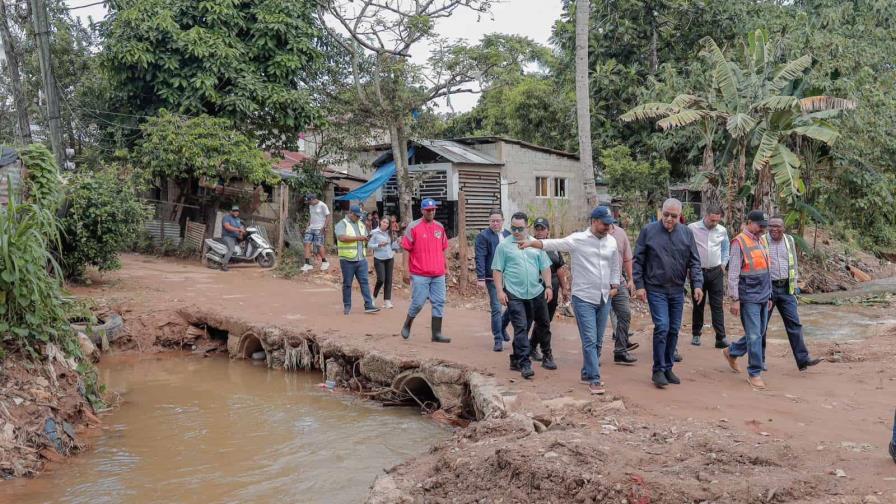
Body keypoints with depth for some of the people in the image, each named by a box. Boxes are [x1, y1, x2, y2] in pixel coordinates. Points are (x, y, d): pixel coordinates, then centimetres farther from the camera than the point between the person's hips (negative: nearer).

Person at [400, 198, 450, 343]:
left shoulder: (440, 227, 11)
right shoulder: (413, 227, -4)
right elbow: (406, 250, -3)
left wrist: (445, 268, 16)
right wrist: (407, 271, -5)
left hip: (438, 274, 5)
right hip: (419, 274, -5)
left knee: (439, 303, 2)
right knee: (418, 303, -1)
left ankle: (437, 333, 8)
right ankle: (407, 325, 24)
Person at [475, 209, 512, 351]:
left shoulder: (508, 235, 11)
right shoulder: (483, 236, -6)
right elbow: (480, 258, -11)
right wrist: (480, 278, -18)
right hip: (493, 278, -5)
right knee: (496, 309, -3)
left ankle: (502, 327, 33)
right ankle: (498, 340, 7)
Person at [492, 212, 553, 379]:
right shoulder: (504, 246, -1)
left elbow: (545, 267, 10)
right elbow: (497, 270, -1)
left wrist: (548, 287, 2)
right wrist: (500, 291, -9)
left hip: (537, 292, 4)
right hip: (514, 294, -4)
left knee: (543, 325, 16)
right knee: (521, 328, -7)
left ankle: (547, 355, 35)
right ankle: (524, 364, -5)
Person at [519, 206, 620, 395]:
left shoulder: (611, 241, 7)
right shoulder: (578, 240, -10)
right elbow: (553, 244, -15)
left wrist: (615, 285, 12)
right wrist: (532, 242, -29)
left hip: (604, 298, 6)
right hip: (584, 299, -6)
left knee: (598, 341, 13)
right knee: (589, 340, -7)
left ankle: (587, 373, 28)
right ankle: (594, 379, -2)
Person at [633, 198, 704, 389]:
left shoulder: (686, 233, 4)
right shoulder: (649, 231, -4)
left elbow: (694, 261, 5)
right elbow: (638, 261, -1)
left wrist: (698, 284, -7)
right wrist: (640, 285, -7)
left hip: (677, 291, 4)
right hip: (656, 290, -4)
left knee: (674, 330, 9)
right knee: (662, 327, -12)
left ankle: (668, 368, 23)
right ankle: (658, 371, -2)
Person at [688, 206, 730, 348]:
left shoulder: (722, 231, 4)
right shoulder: (692, 228, -7)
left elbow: (726, 248, 20)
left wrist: (723, 264, 12)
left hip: (716, 272, 2)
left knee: (718, 305, -2)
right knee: (698, 305, 8)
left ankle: (721, 338, -3)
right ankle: (696, 335, 21)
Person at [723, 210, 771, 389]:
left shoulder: (760, 242, 14)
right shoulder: (739, 242, -11)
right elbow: (733, 274, -14)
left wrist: (769, 296, 22)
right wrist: (734, 299, -16)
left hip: (762, 298, 8)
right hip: (749, 299, -8)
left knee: (758, 334, 15)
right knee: (754, 336, -5)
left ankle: (731, 352, 35)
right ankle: (754, 373, 6)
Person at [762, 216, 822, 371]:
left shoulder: (789, 240, 7)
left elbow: (794, 263, 16)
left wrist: (794, 284, 12)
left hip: (786, 288, 4)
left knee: (794, 323, -2)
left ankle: (803, 360, -3)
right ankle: (759, 359, 16)